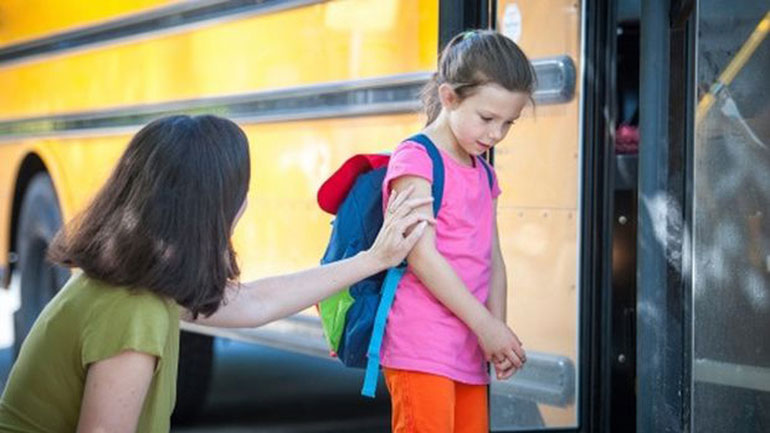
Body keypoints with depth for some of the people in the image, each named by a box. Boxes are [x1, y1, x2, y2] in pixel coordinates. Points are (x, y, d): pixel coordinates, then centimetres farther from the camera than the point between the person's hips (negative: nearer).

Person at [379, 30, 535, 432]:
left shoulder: (484, 175, 18)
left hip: (469, 351, 8)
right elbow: (422, 255, -15)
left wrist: (498, 334, -1)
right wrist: (486, 326, -14)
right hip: (421, 350, -8)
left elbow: (493, 259, 15)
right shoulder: (415, 158, -7)